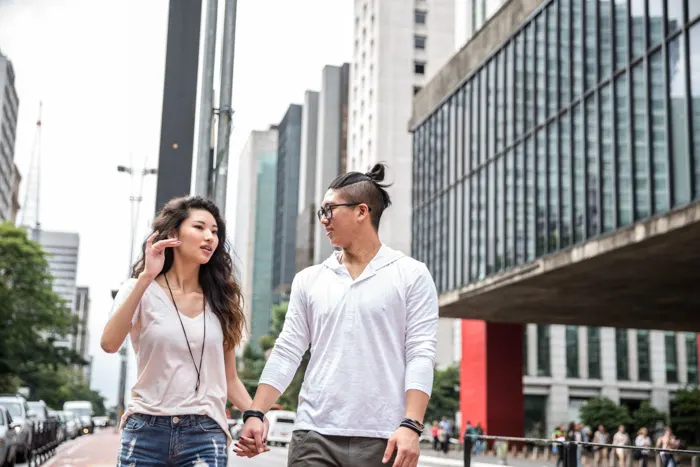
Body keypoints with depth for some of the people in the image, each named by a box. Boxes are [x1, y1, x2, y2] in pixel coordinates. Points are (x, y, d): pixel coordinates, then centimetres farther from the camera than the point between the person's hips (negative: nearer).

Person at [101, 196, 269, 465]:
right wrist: (146, 278, -17)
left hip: (205, 434, 2)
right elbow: (109, 344, -16)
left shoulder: (221, 299, 10)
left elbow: (229, 377, 12)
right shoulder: (142, 291, 3)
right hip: (146, 431, -1)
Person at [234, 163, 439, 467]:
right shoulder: (308, 280, 12)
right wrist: (255, 413, -1)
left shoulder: (411, 275, 2)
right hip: (314, 437, 3)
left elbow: (421, 355, -5)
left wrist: (411, 425, -16)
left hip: (383, 440, -2)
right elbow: (286, 353, 9)